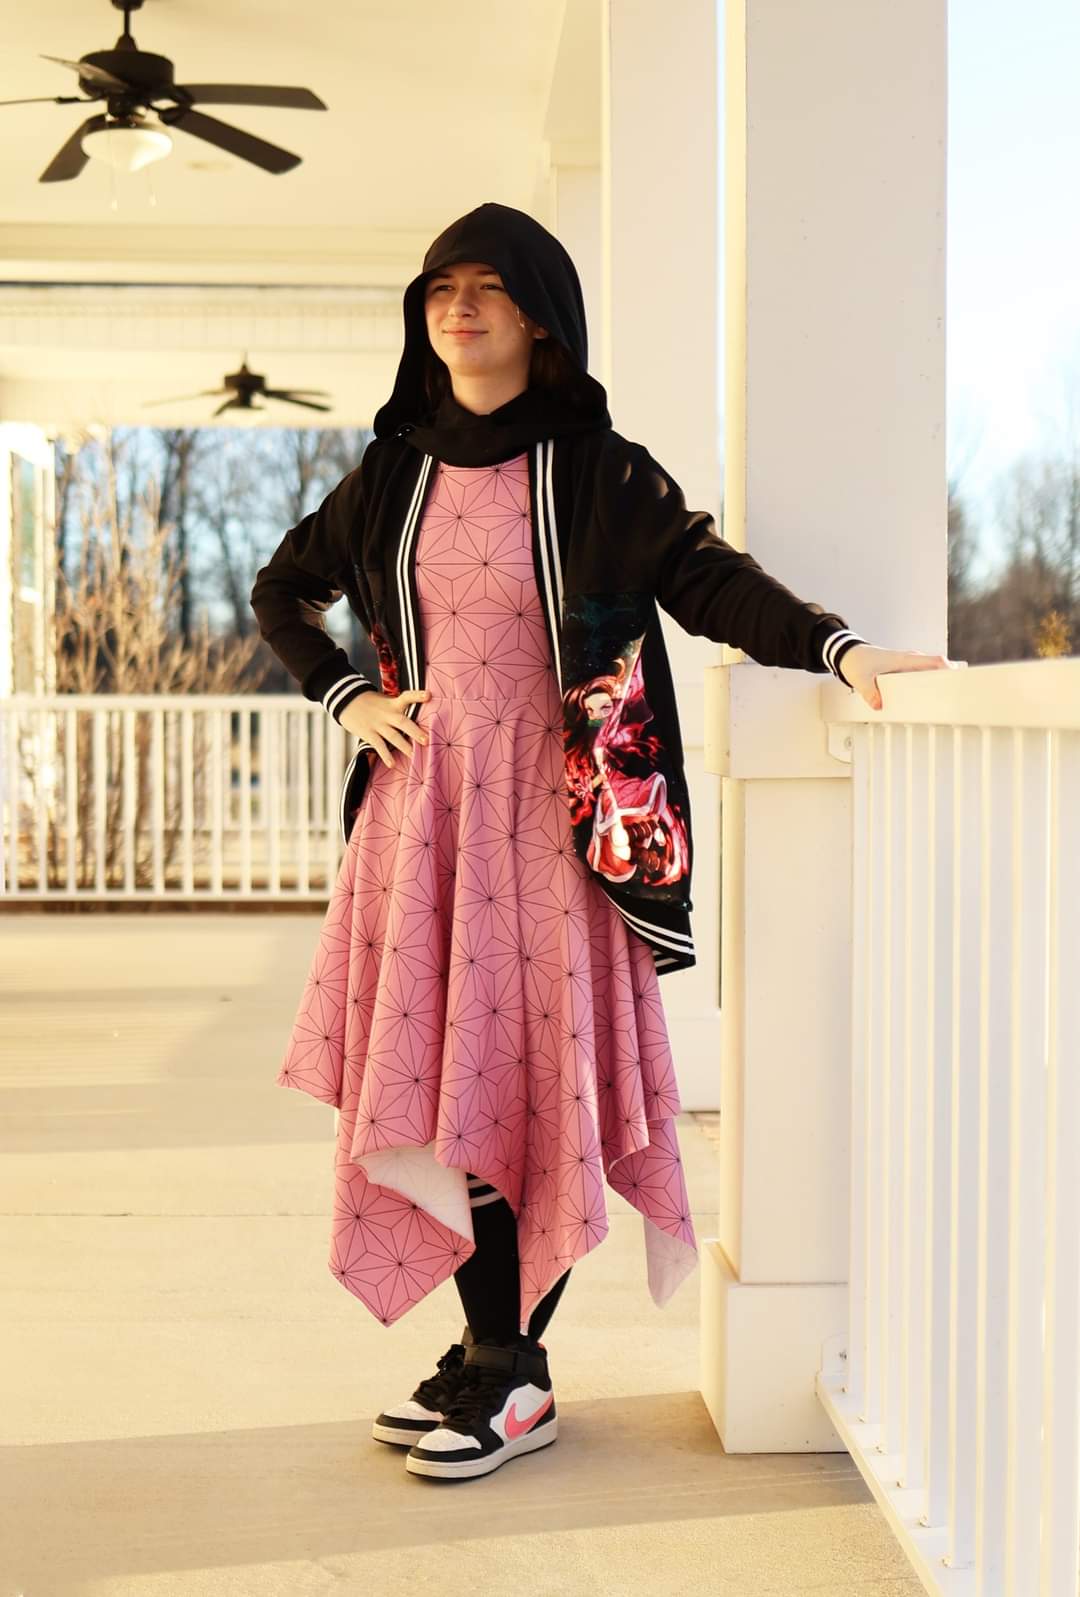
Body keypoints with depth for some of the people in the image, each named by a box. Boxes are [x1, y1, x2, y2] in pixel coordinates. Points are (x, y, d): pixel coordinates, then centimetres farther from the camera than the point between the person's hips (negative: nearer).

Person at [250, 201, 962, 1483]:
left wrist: (840, 646, -26)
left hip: (545, 812, -4)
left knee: (535, 1072, -3)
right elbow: (281, 590, 22)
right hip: (421, 810, 4)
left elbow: (710, 581, -10)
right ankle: (497, 1357, 13)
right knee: (439, 1073, 2)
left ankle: (509, 1375, 8)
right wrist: (345, 697, 9)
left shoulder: (601, 473, -1)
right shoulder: (395, 475, 10)